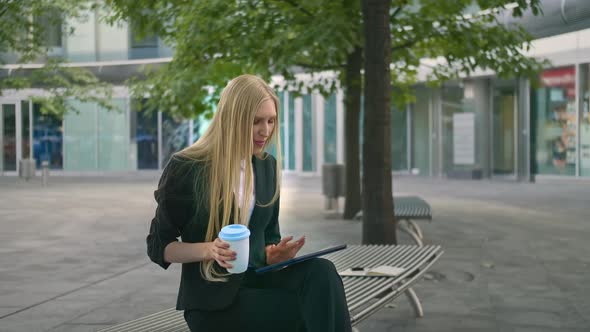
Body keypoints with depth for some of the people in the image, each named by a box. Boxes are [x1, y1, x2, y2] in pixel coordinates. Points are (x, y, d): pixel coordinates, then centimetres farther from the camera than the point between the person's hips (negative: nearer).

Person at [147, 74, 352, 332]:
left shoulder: (267, 166, 8)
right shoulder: (184, 169, -8)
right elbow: (158, 246, -2)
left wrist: (274, 254, -7)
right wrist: (208, 250, -21)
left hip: (257, 280, 5)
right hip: (212, 297, -5)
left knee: (321, 273, -28)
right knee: (310, 311, -29)